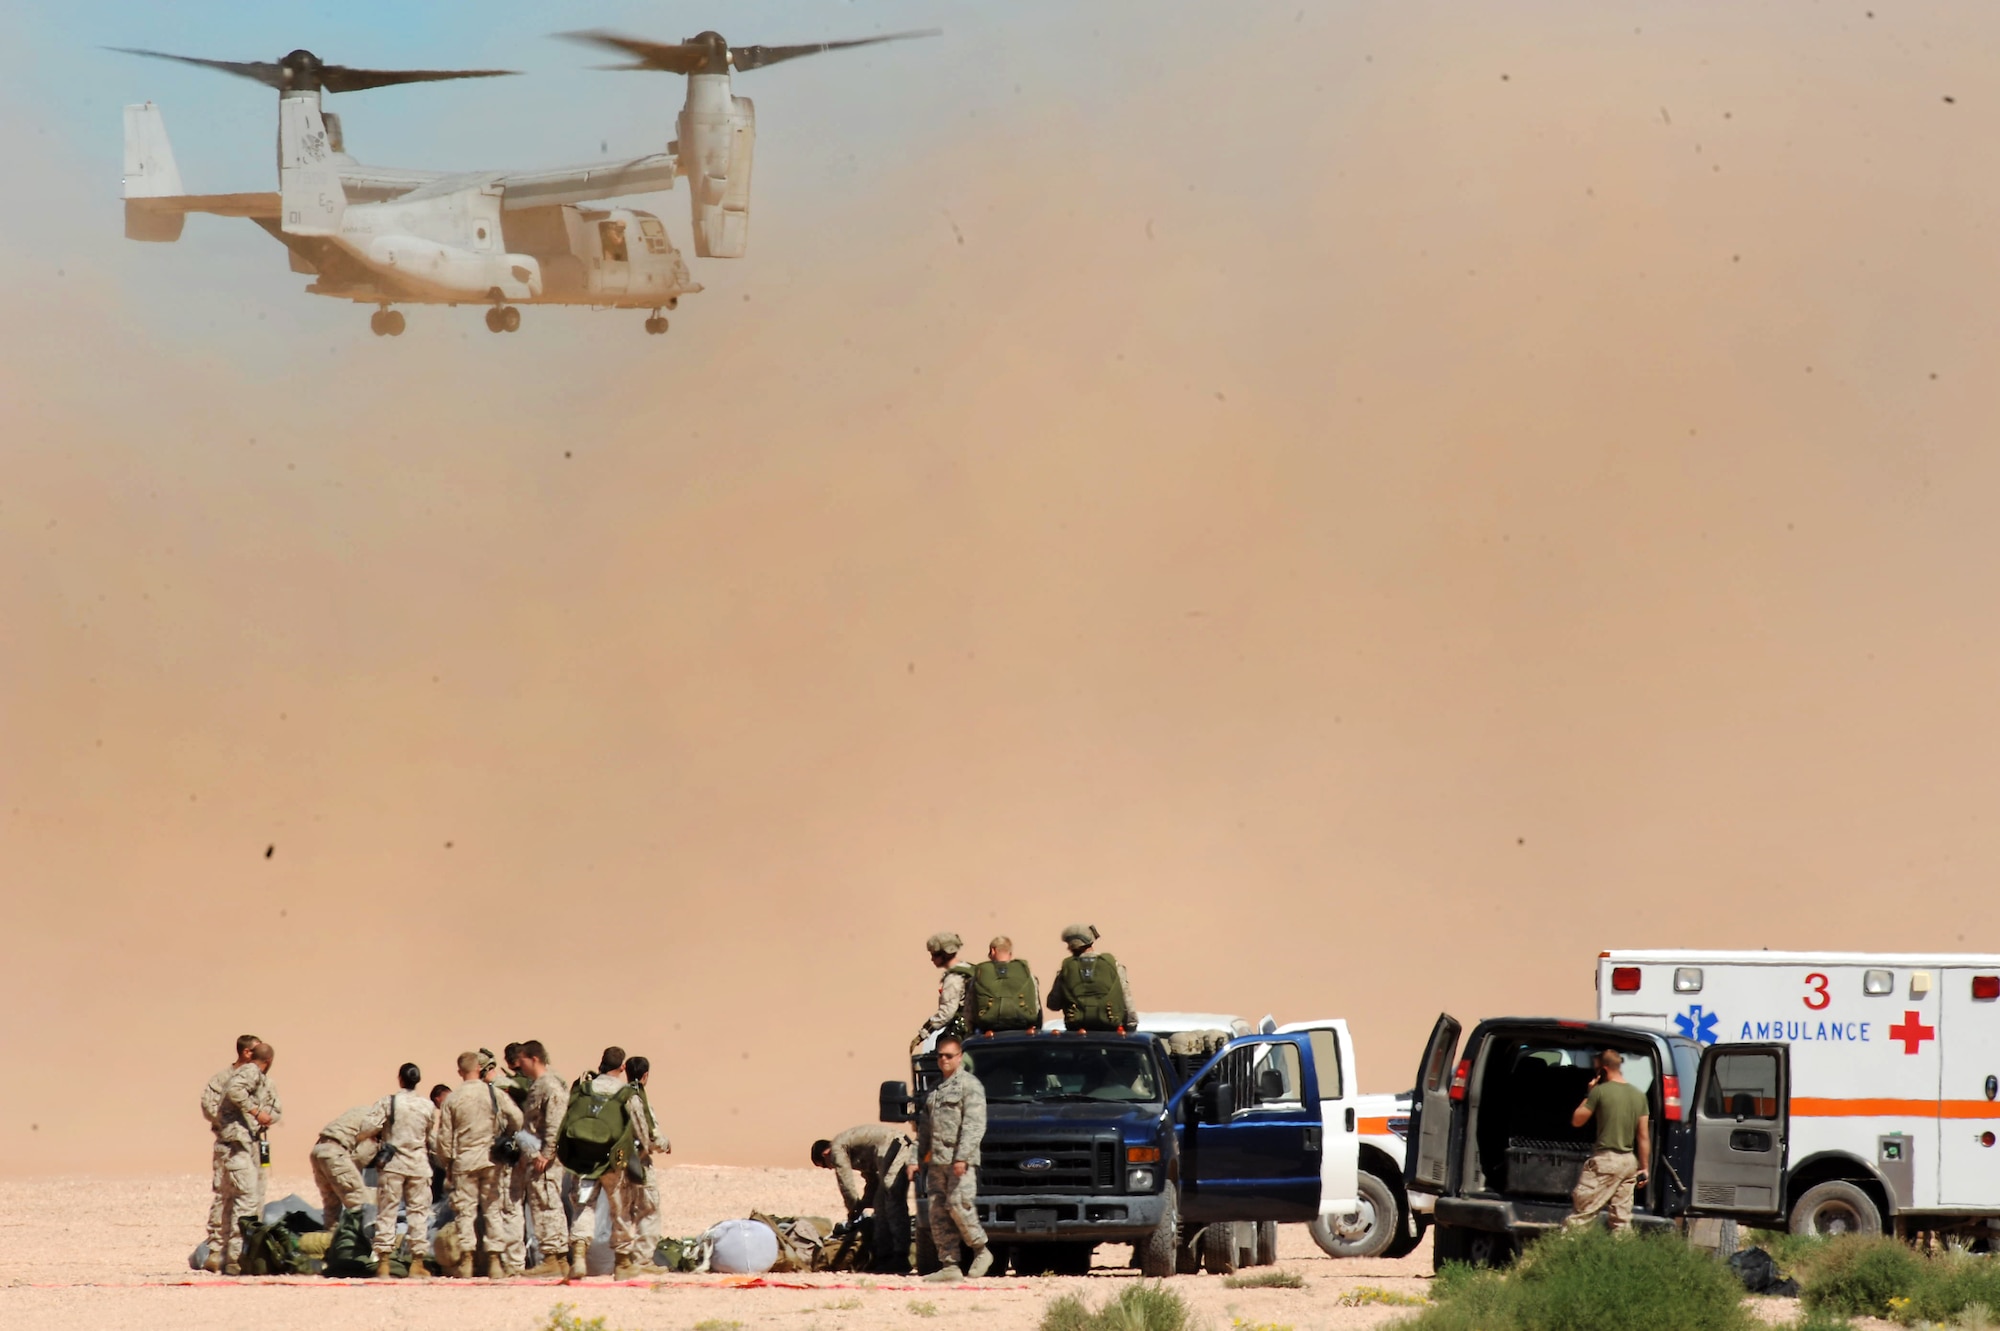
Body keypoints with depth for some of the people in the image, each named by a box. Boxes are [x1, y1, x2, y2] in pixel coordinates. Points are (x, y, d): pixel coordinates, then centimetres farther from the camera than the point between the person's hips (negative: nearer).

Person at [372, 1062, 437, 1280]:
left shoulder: (387, 1103, -6)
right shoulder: (428, 1106, 0)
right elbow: (432, 1138, 9)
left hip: (391, 1164, -1)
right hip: (419, 1164, 1)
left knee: (387, 1211, 3)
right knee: (418, 1211, 6)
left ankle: (383, 1262, -2)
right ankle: (417, 1263, 3)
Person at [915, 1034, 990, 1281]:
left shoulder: (970, 1085, -2)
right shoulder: (935, 1088, 22)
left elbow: (974, 1125, -12)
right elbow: (924, 1128, 26)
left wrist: (963, 1157, -20)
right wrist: (917, 1157, 18)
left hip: (961, 1161, -7)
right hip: (936, 1161, 7)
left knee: (958, 1205, -16)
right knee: (938, 1213, 1)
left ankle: (981, 1251, 2)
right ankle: (949, 1265, 2)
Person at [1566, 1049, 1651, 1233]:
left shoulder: (1600, 1091, -9)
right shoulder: (1639, 1095, 8)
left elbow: (1576, 1121, 1)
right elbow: (1644, 1136, 9)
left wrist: (1588, 1096, 11)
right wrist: (1643, 1168, 15)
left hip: (1605, 1160, -6)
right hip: (1629, 1162, 6)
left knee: (1581, 1211, -6)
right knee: (1621, 1218, 8)